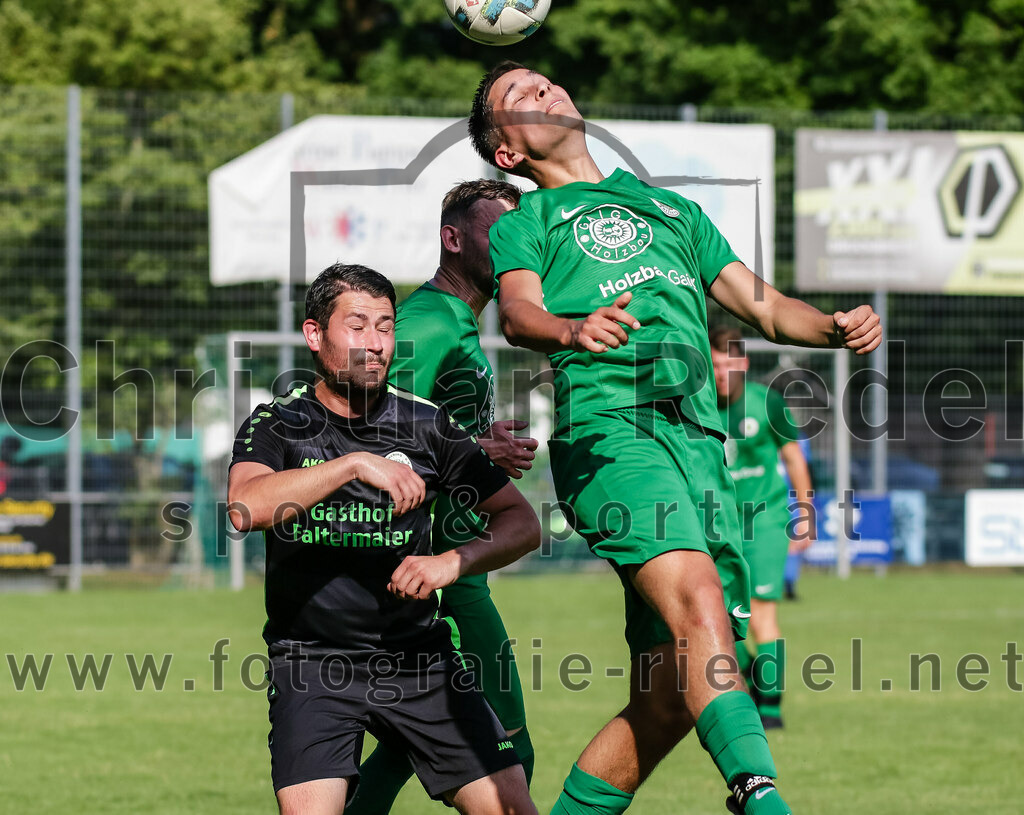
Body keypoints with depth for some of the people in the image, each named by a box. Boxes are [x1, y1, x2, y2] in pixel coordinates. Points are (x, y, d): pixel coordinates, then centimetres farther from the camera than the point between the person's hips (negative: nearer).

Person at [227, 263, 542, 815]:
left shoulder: (427, 426, 3)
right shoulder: (278, 423, -2)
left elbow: (521, 522, 7)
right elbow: (245, 508, -23)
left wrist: (452, 562, -12)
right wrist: (354, 464, -30)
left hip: (419, 659, 2)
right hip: (310, 661, -2)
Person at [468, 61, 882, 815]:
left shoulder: (672, 209, 34)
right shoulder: (524, 224, 18)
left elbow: (765, 307, 30)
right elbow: (518, 313, -3)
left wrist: (835, 328, 8)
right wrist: (571, 330, -27)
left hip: (700, 440, 5)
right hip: (608, 431, -5)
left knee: (669, 697, -2)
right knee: (698, 597, -31)